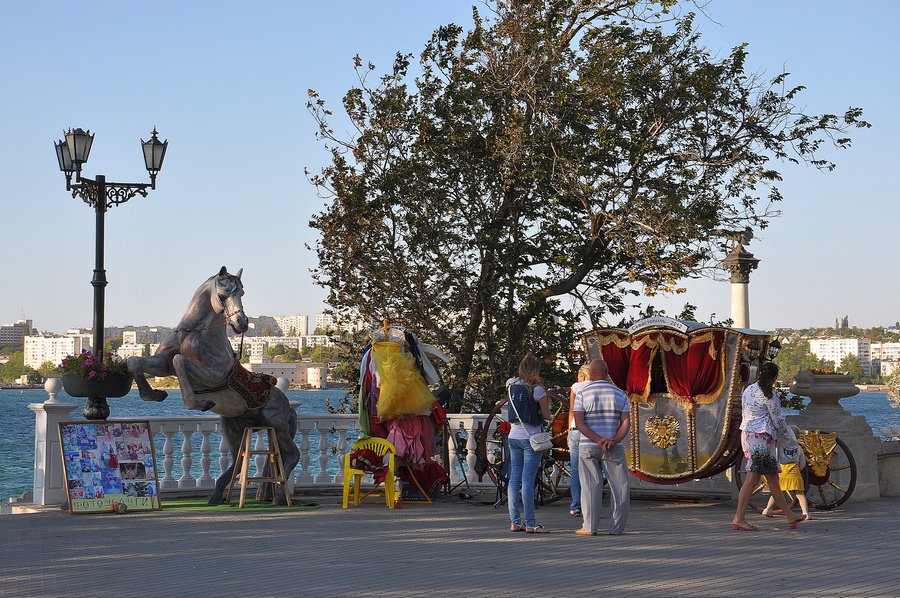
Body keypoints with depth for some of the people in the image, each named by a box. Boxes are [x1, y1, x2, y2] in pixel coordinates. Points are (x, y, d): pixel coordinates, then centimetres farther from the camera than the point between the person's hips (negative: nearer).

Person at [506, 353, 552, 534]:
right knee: (528, 480, -7)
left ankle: (515, 522, 9)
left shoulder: (511, 385, 5)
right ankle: (530, 524, -7)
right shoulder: (537, 389, -9)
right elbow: (547, 416, -3)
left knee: (514, 479, 8)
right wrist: (546, 403, 13)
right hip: (531, 438, -6)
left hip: (513, 436, 6)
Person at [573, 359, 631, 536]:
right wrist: (613, 441, -15)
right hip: (614, 449, 0)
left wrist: (599, 440, -15)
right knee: (619, 487, 5)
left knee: (591, 487, 2)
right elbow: (626, 422, -5)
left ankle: (590, 527, -1)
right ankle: (616, 527, 3)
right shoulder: (620, 394, 3)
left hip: (588, 447, 0)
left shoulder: (582, 393, -1)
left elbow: (579, 424, -11)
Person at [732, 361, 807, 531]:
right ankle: (739, 518, -6)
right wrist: (788, 434, 11)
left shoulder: (748, 390, 14)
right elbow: (777, 419, -7)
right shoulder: (767, 394, -11)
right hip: (761, 438, -9)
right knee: (752, 478, -7)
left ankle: (790, 515, 19)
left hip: (747, 434, 9)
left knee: (772, 477, 13)